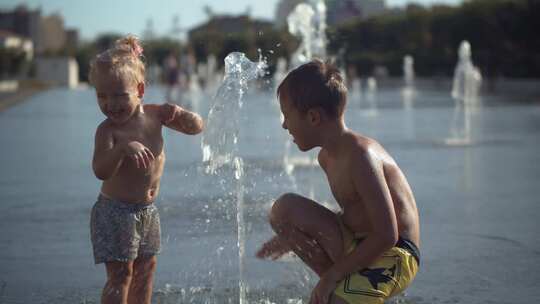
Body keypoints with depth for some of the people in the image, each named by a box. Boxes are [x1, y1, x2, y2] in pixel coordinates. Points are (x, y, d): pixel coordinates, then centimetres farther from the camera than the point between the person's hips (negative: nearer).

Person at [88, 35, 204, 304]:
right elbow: (101, 171, -31)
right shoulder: (108, 130, -19)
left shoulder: (155, 113, -3)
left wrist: (181, 115, -13)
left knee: (146, 267, 17)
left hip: (147, 209, 6)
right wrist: (122, 148, -46)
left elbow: (196, 127, 8)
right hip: (115, 210, -6)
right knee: (120, 273, -7)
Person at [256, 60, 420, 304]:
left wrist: (332, 275, -18)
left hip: (391, 257, -10)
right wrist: (290, 238, 13)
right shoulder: (328, 157, 9)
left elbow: (386, 235, -24)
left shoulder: (360, 155, -21)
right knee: (285, 208, -1)